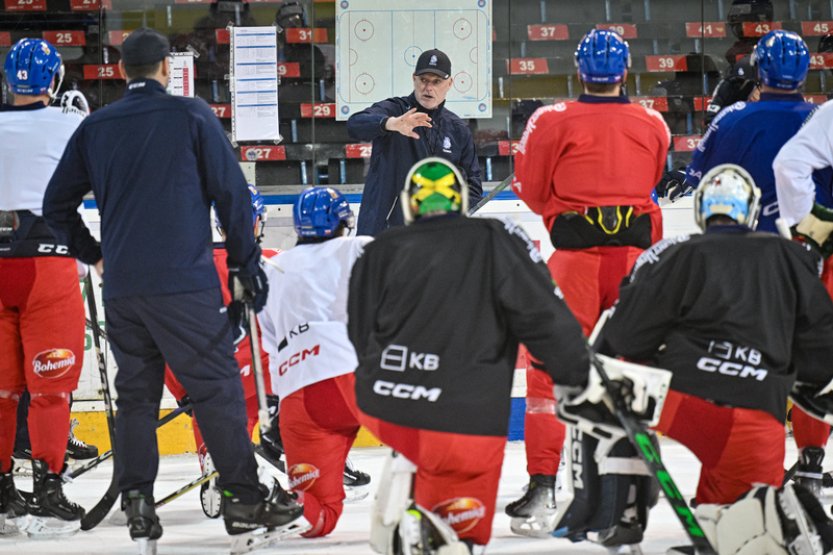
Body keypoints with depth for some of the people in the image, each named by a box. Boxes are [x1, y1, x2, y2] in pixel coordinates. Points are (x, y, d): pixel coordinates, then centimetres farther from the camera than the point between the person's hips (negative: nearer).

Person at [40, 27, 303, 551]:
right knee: (217, 390, 0)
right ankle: (243, 501, -1)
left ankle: (137, 503, 8)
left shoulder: (95, 127, 9)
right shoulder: (192, 116, -3)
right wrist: (247, 265, 4)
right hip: (184, 283, -4)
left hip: (120, 287, 4)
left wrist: (94, 253, 26)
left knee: (136, 394, 13)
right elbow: (232, 193, -4)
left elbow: (57, 205, 13)